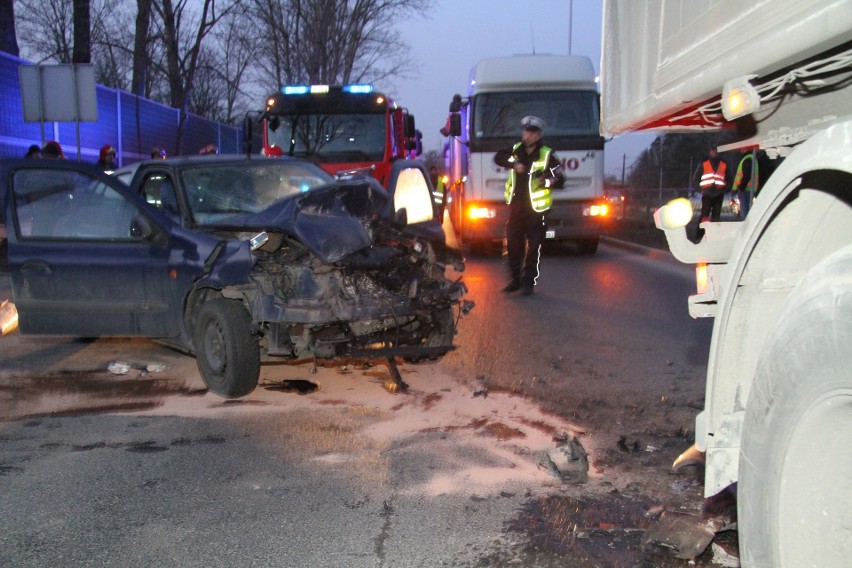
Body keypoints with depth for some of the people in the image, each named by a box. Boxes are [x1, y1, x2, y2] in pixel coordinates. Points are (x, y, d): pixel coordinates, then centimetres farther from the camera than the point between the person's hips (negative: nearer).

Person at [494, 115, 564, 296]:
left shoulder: (547, 155, -4)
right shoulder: (515, 150, 9)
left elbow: (560, 179, -6)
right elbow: (499, 157, 2)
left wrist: (549, 181, -28)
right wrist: (513, 164, -15)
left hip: (536, 208, -4)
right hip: (516, 205, 4)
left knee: (533, 248, -1)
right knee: (512, 245, 6)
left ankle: (528, 281, 9)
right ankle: (514, 279, 18)